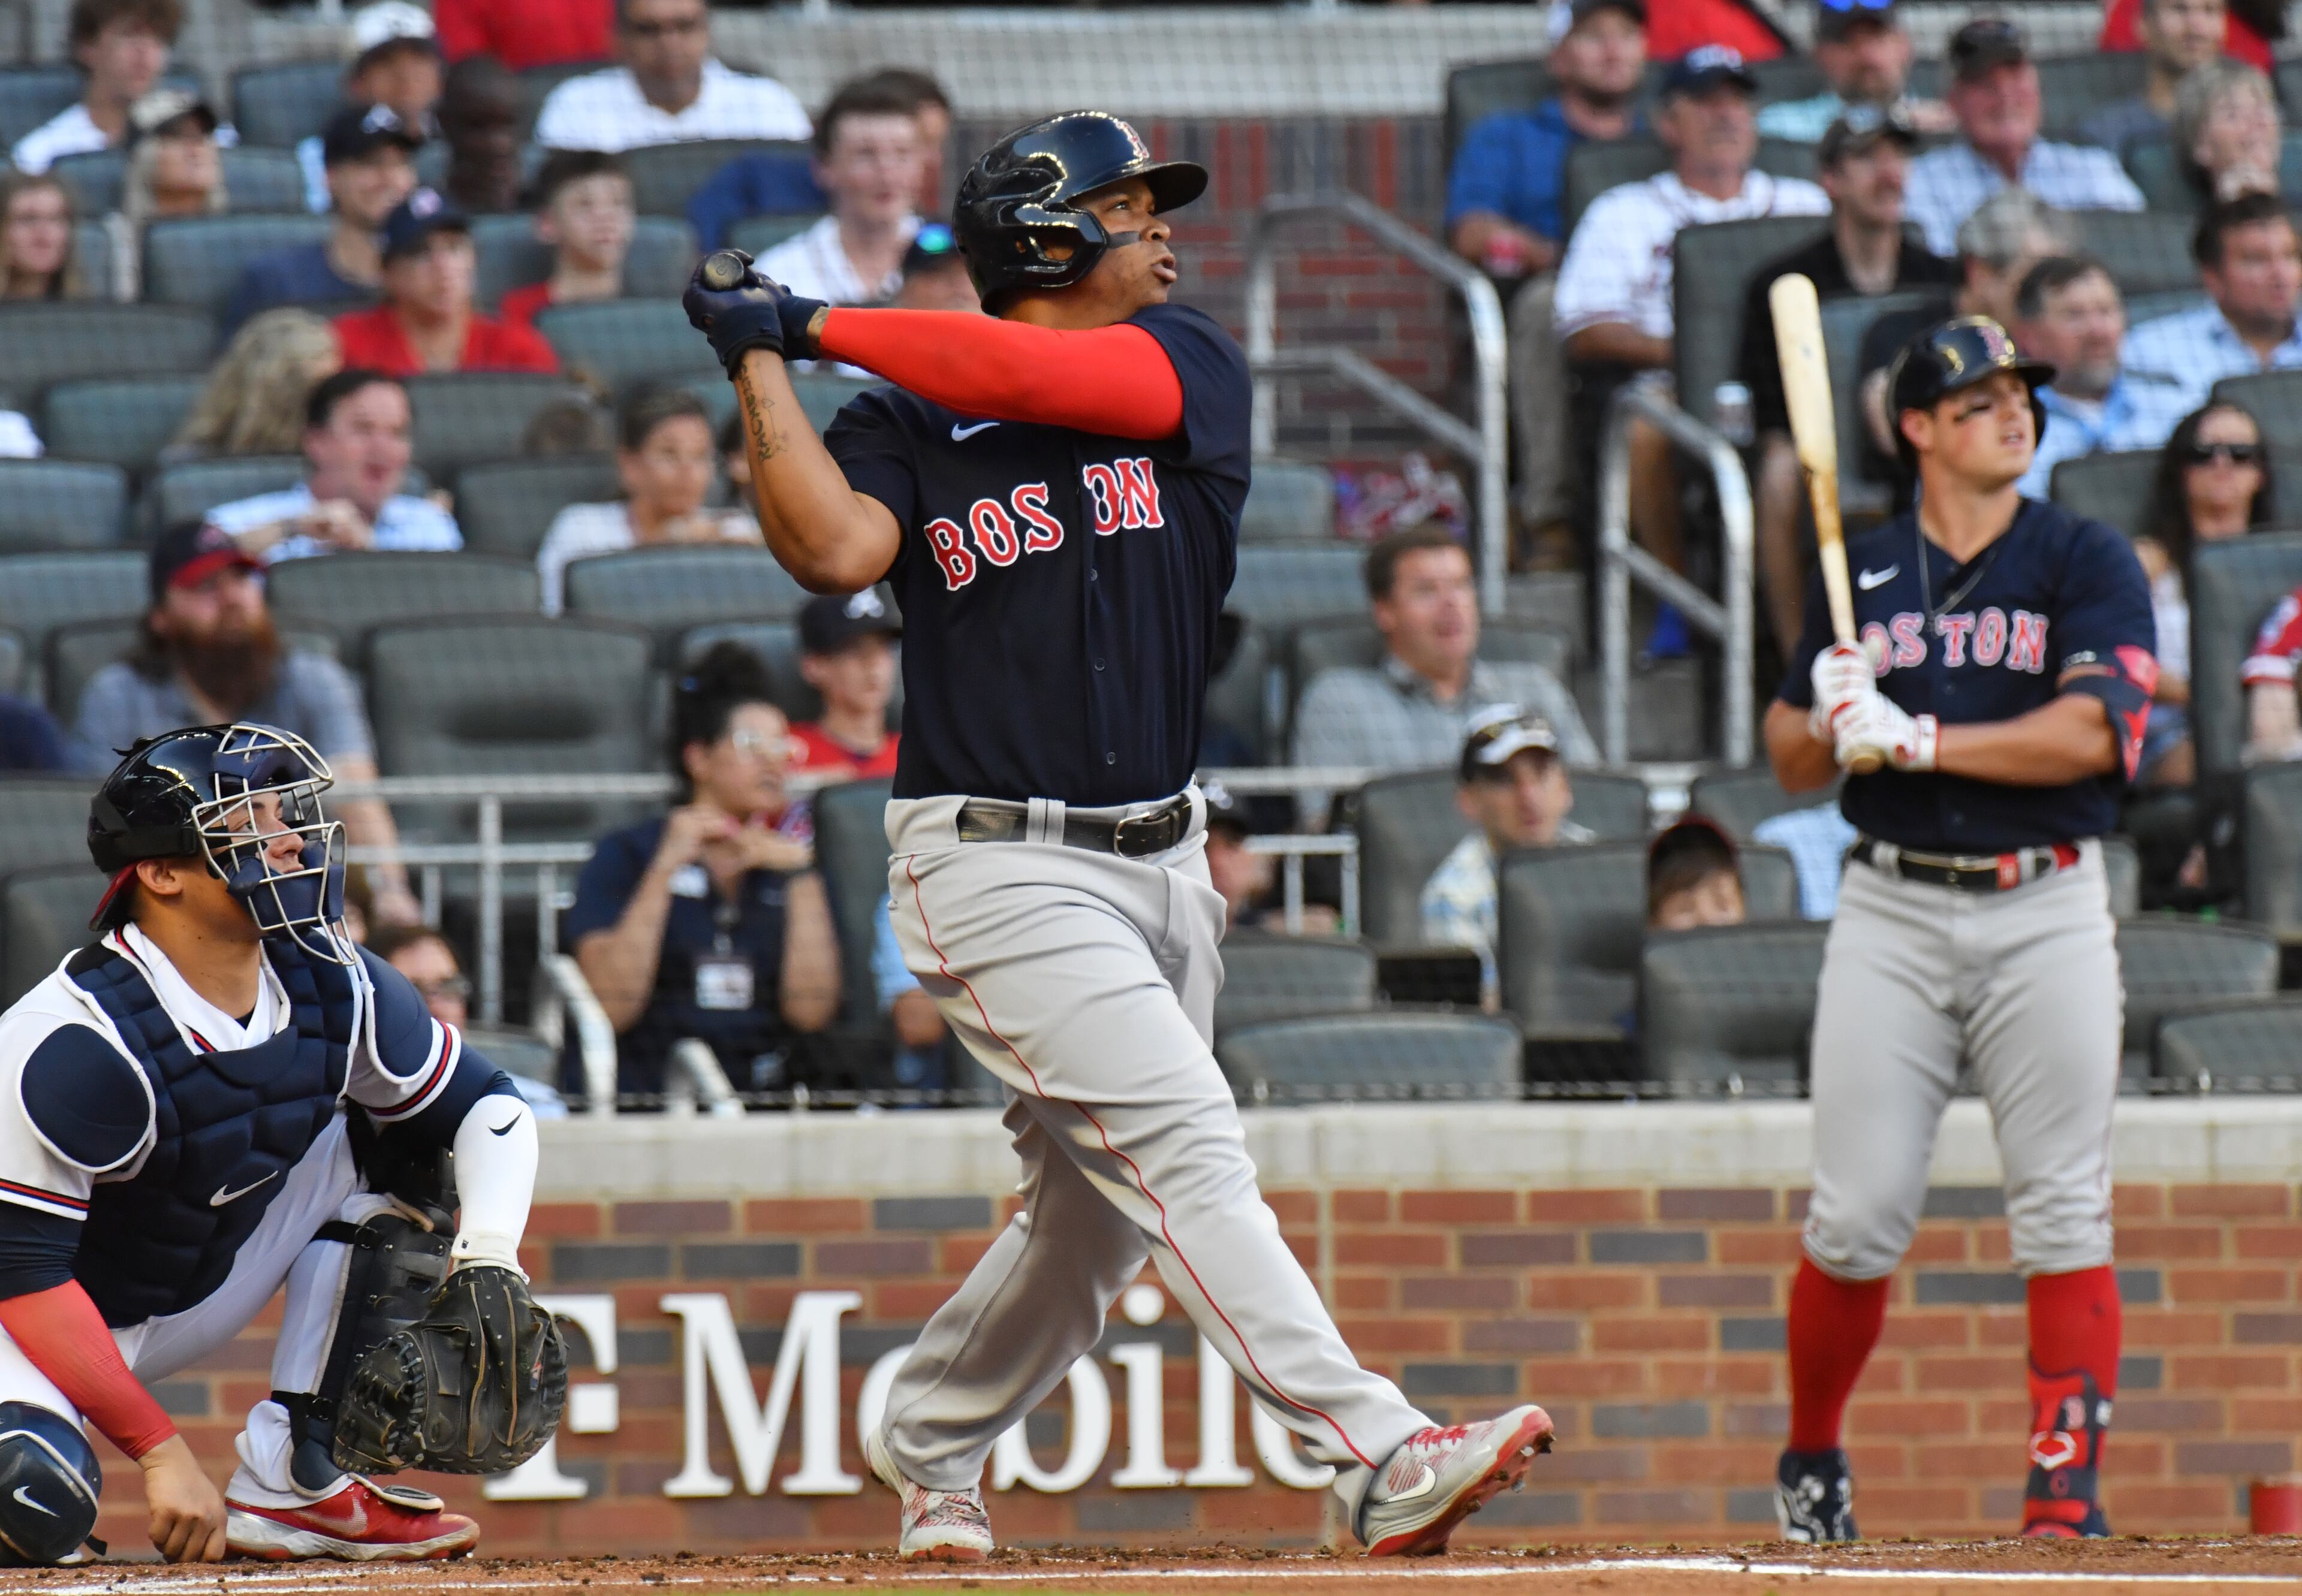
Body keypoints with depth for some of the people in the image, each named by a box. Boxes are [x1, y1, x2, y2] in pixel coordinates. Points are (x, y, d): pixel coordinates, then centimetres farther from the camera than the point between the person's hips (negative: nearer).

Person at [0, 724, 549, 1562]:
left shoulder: (332, 987, -8)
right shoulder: (81, 1045, -29)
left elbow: (486, 1106, 4)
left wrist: (490, 1260, -17)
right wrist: (161, 1451, -29)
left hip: (194, 1297, 8)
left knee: (382, 1148, -3)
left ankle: (293, 1479, -6)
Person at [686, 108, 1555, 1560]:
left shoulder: (1185, 367, 6)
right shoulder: (902, 425, -2)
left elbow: (1035, 378, -13)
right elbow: (834, 548, -21)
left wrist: (817, 327, -7)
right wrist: (762, 366, -15)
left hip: (1162, 863, 6)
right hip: (1002, 875, -6)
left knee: (1101, 1214, 14)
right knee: (1186, 1147, -17)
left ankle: (929, 1440, 36)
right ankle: (1384, 1464, -26)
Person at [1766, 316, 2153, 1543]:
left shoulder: (2087, 564, 2)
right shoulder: (1861, 573, 10)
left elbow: (2094, 732, -13)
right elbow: (1792, 764, 15)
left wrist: (1916, 740, -17)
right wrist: (1826, 721, -9)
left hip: (2045, 916, -2)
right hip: (1891, 912, 2)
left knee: (2063, 1214, -6)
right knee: (1857, 1218, -1)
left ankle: (2065, 1489, -6)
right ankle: (1810, 1459, 19)